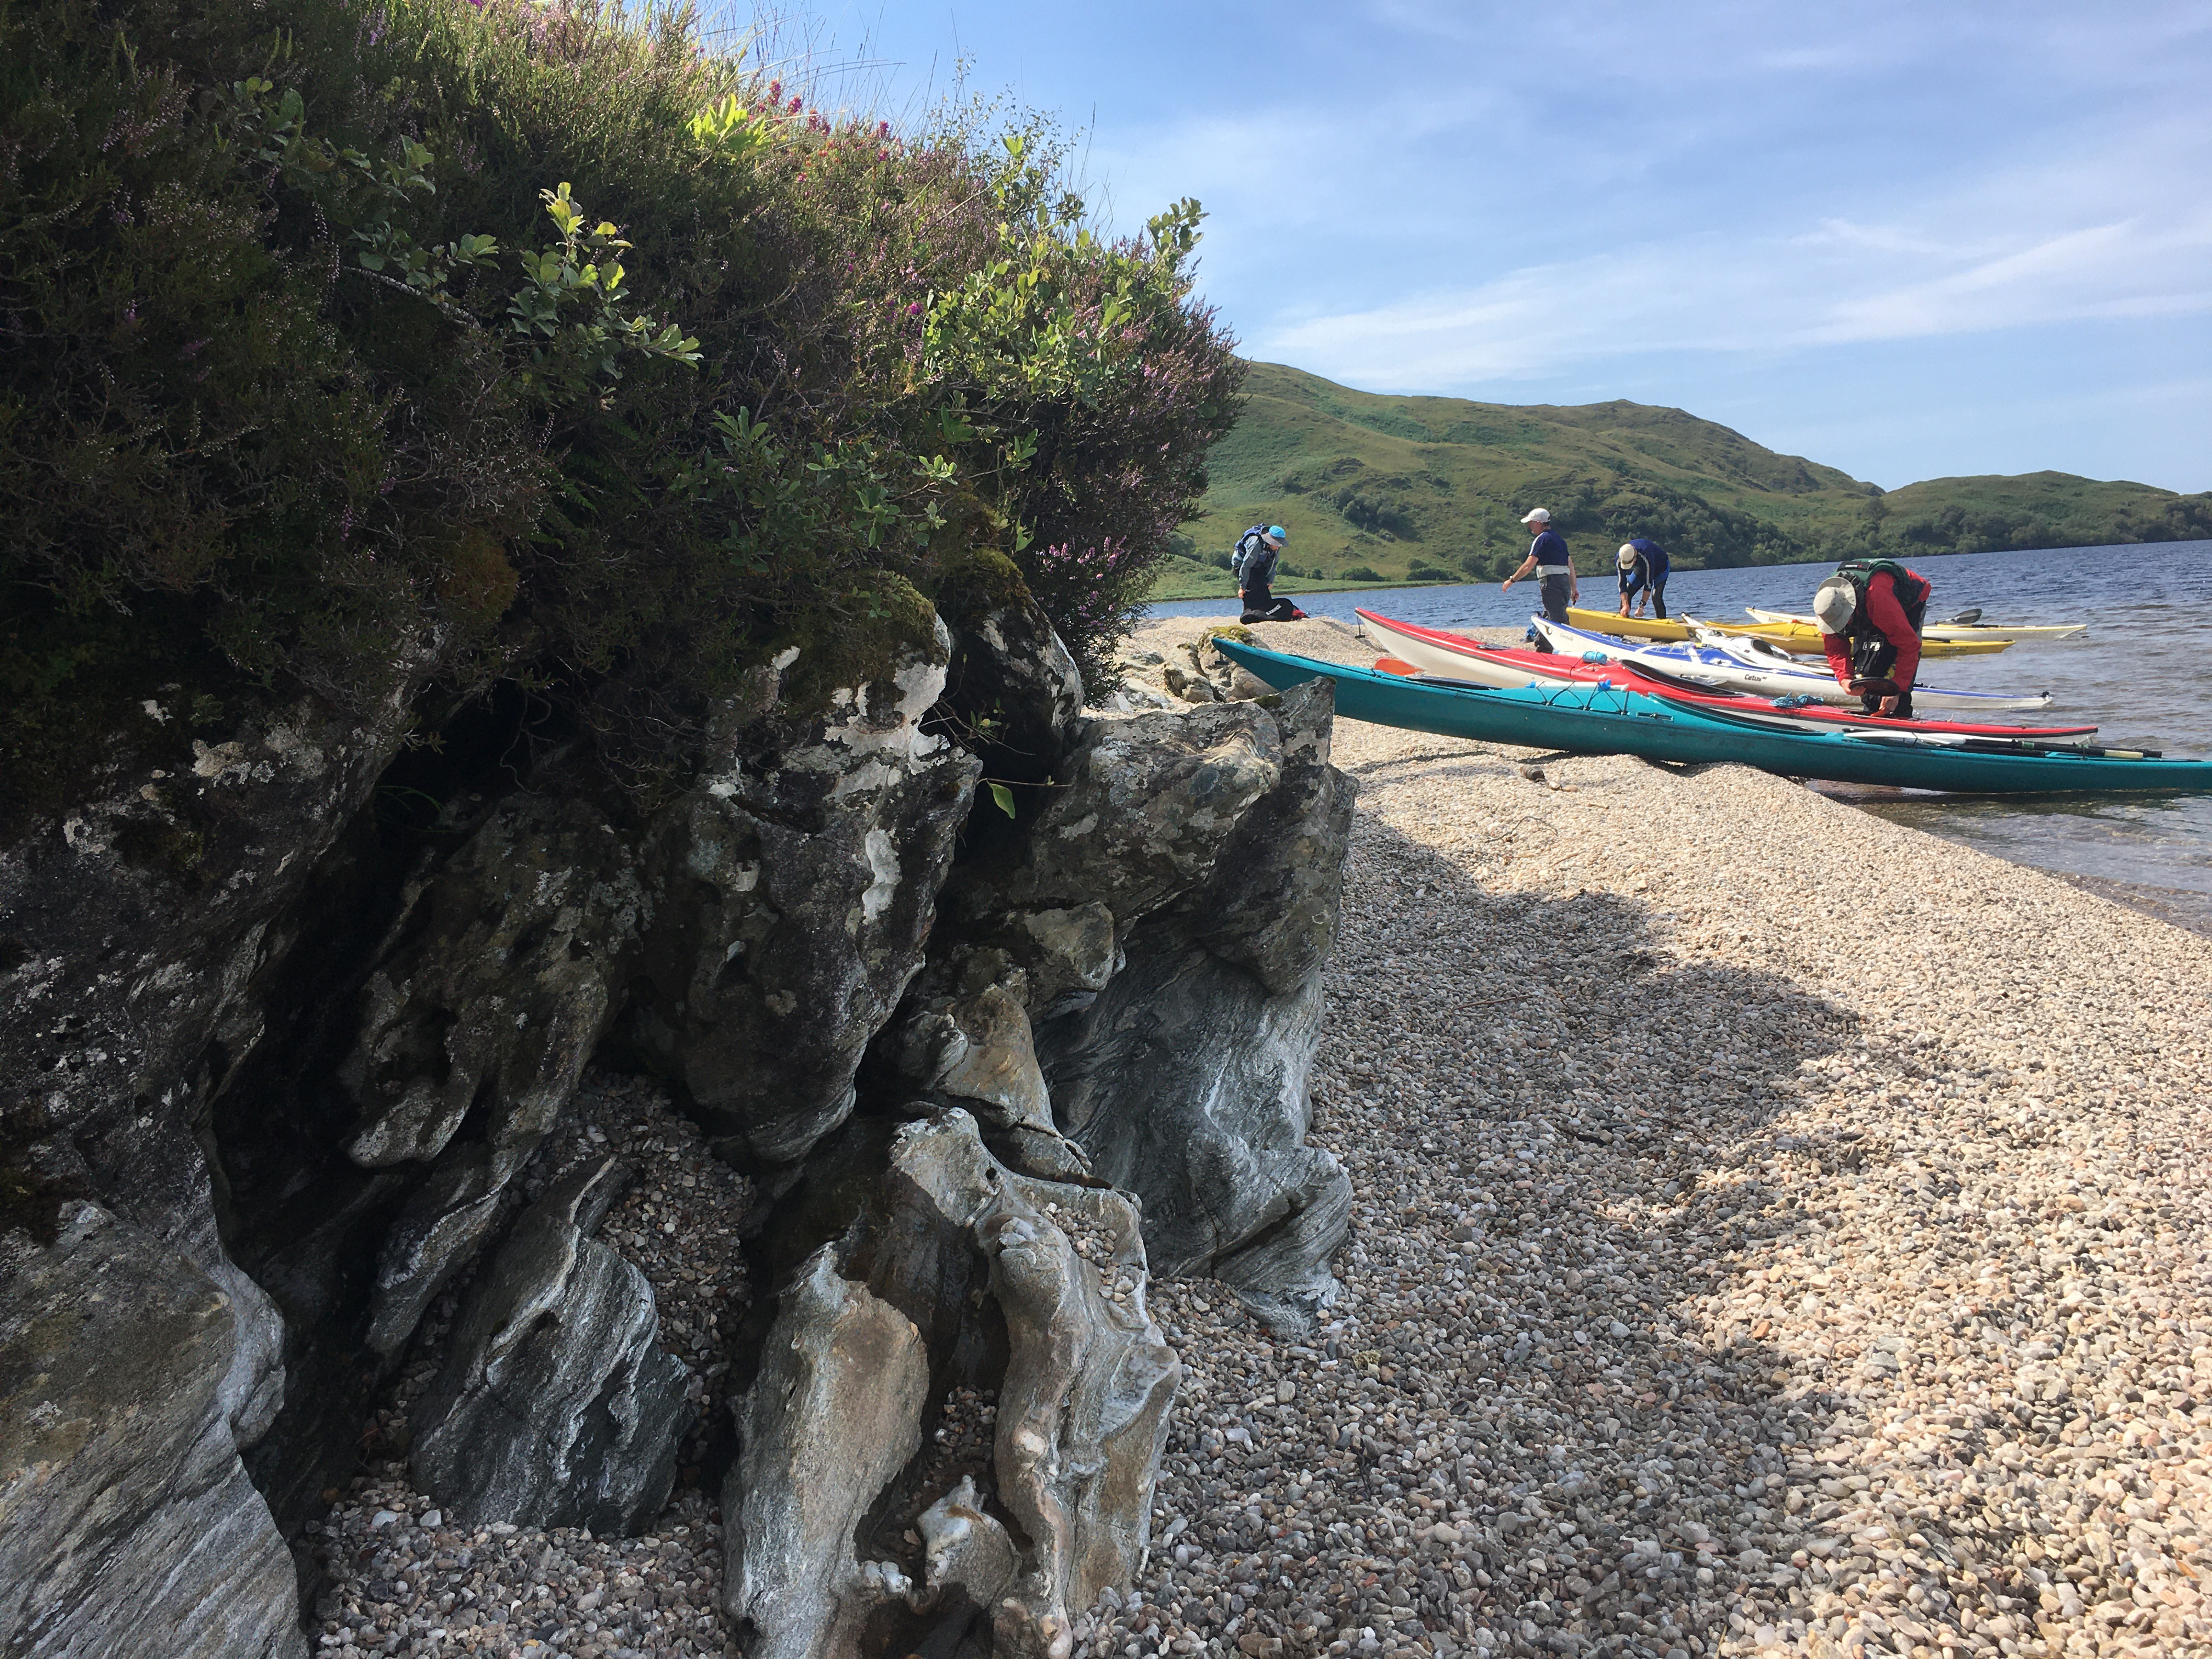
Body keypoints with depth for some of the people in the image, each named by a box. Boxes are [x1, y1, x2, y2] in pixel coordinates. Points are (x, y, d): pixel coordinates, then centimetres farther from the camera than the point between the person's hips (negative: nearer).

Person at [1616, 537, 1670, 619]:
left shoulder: (1646, 556, -43)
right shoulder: (1619, 558, -28)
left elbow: (1648, 583, -37)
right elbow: (1622, 583, -24)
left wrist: (1641, 606, -37)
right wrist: (1625, 605, -33)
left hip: (1660, 566, -5)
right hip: (1641, 567, 5)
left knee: (1656, 596, -25)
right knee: (1626, 594, -6)